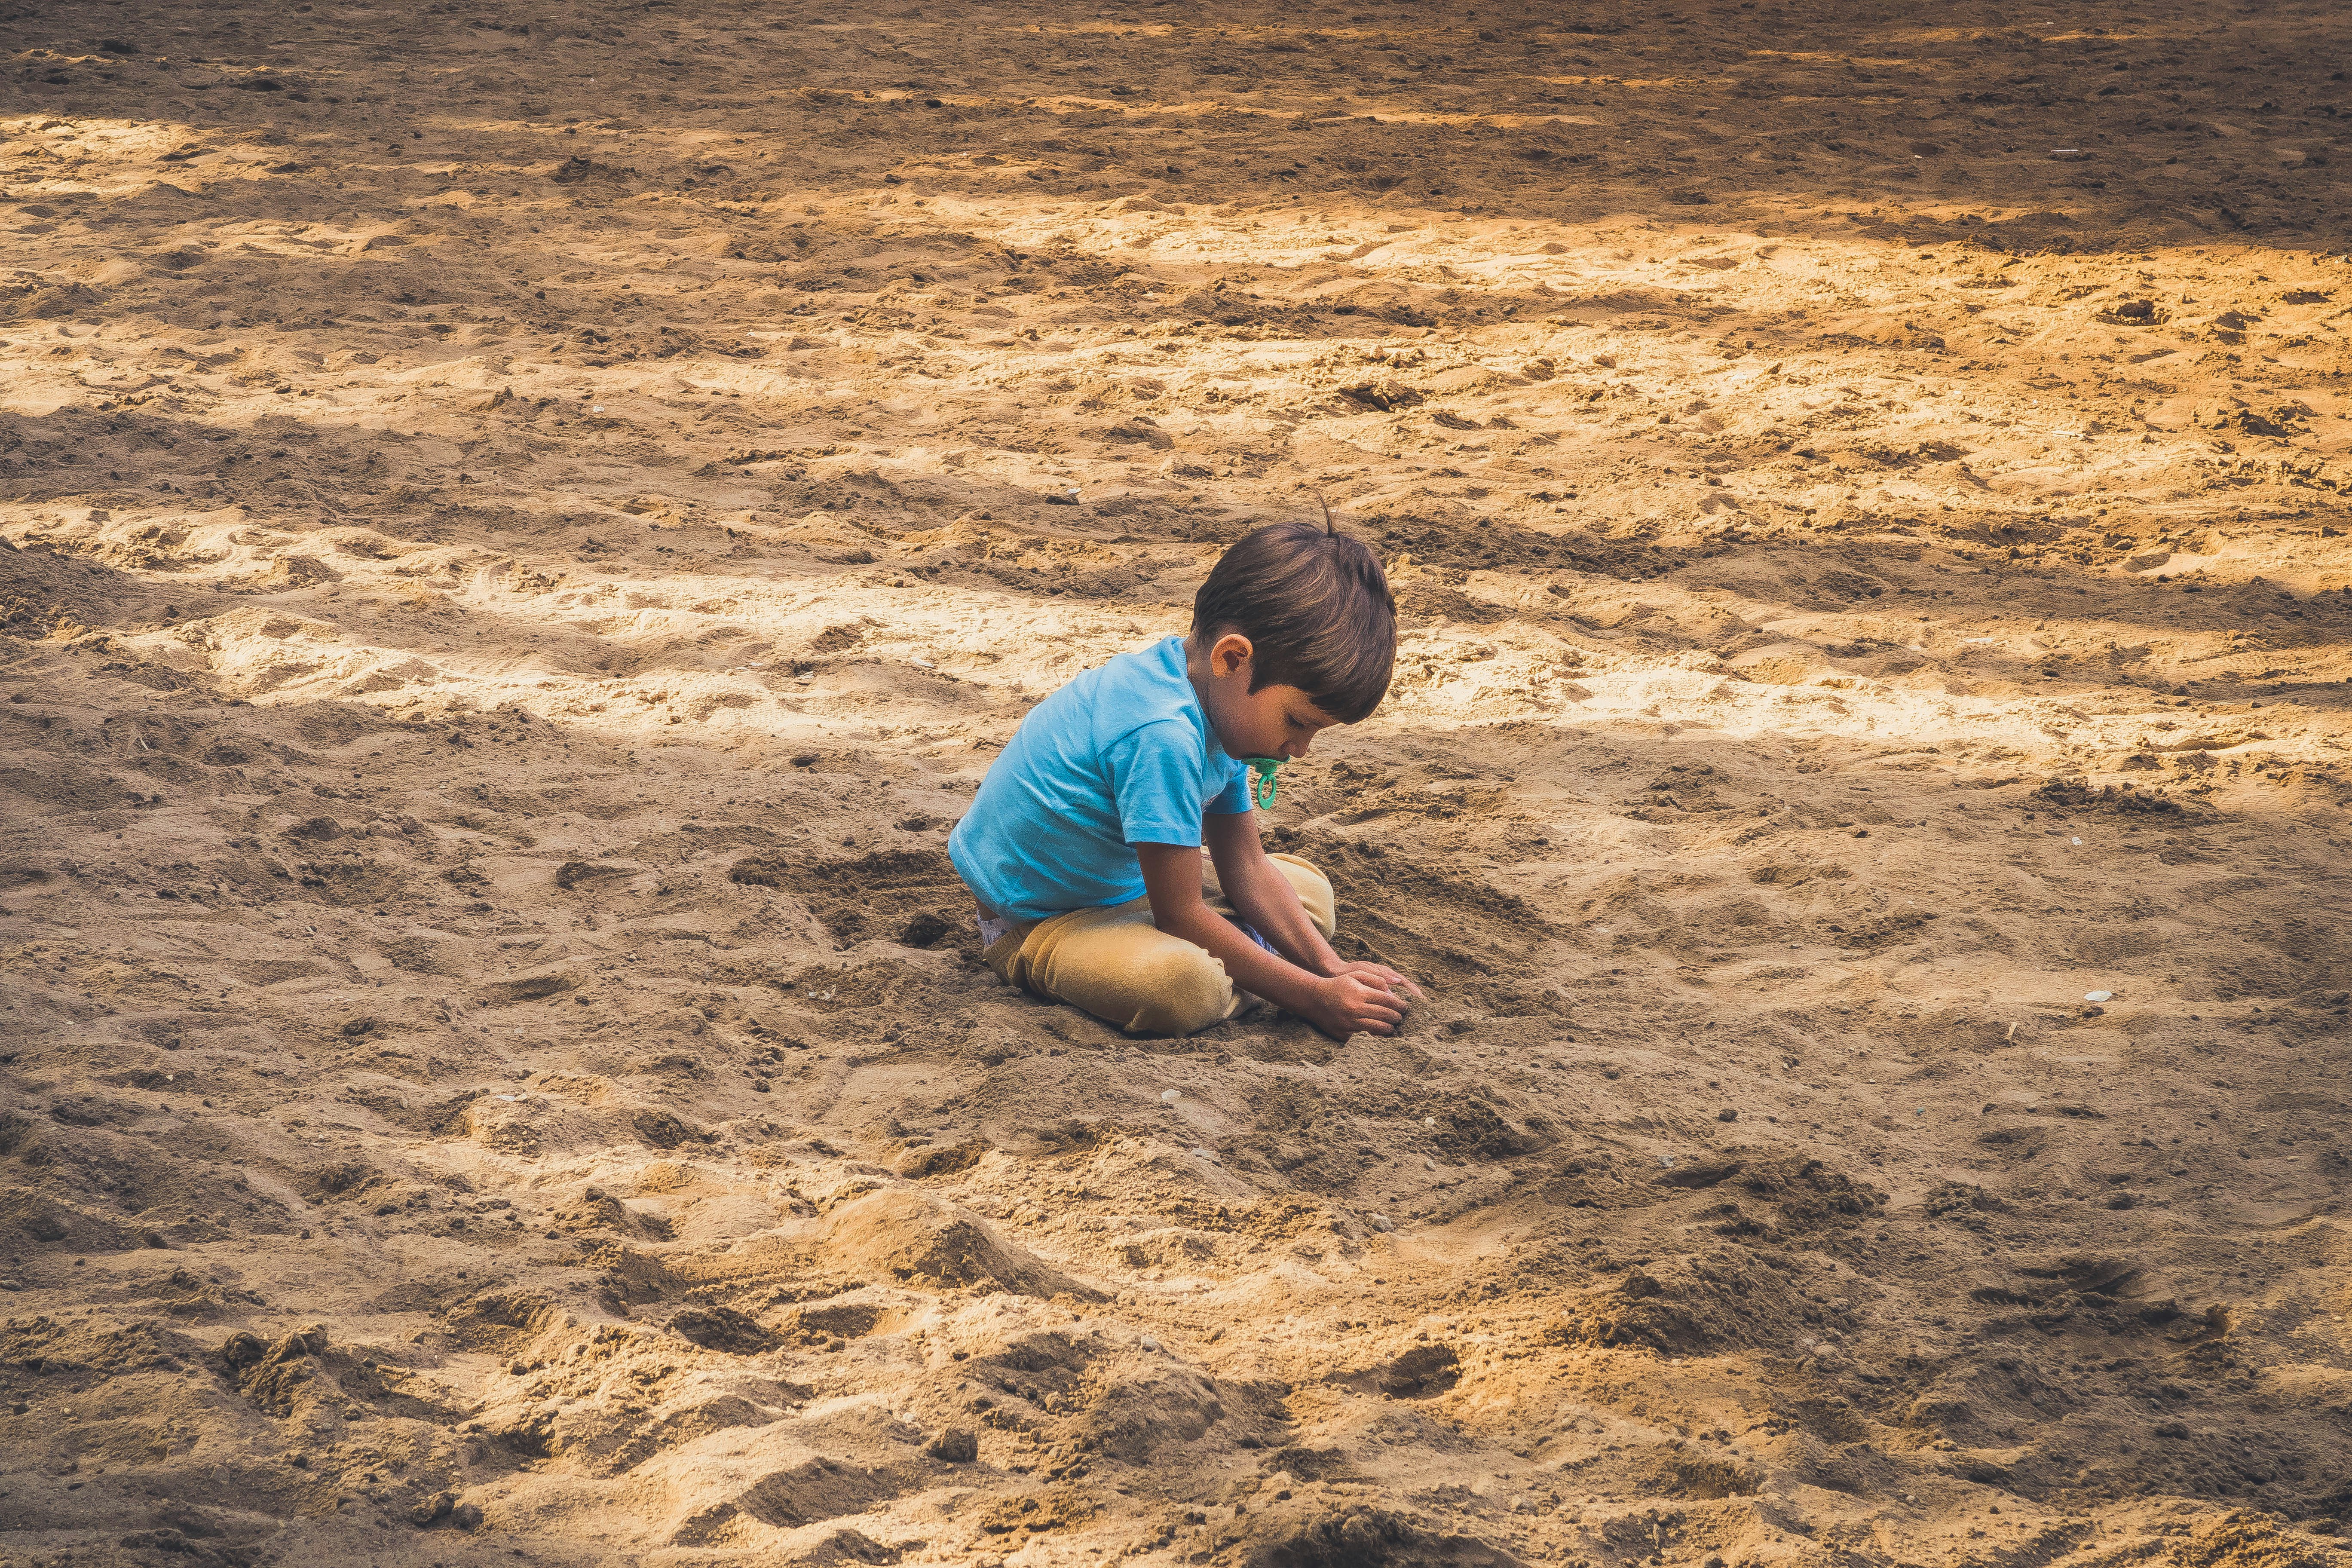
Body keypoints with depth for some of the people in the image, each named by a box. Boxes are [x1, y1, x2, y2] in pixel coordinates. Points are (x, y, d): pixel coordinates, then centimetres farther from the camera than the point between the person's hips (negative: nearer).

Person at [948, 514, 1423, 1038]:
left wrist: (1332, 969, -6)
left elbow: (1246, 868, 4)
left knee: (1310, 891, 13)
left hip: (1124, 886, 10)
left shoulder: (1214, 693, -3)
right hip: (1034, 922, -10)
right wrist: (1312, 996, -22)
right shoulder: (1162, 735, -34)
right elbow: (1182, 917, -27)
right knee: (1185, 984, -38)